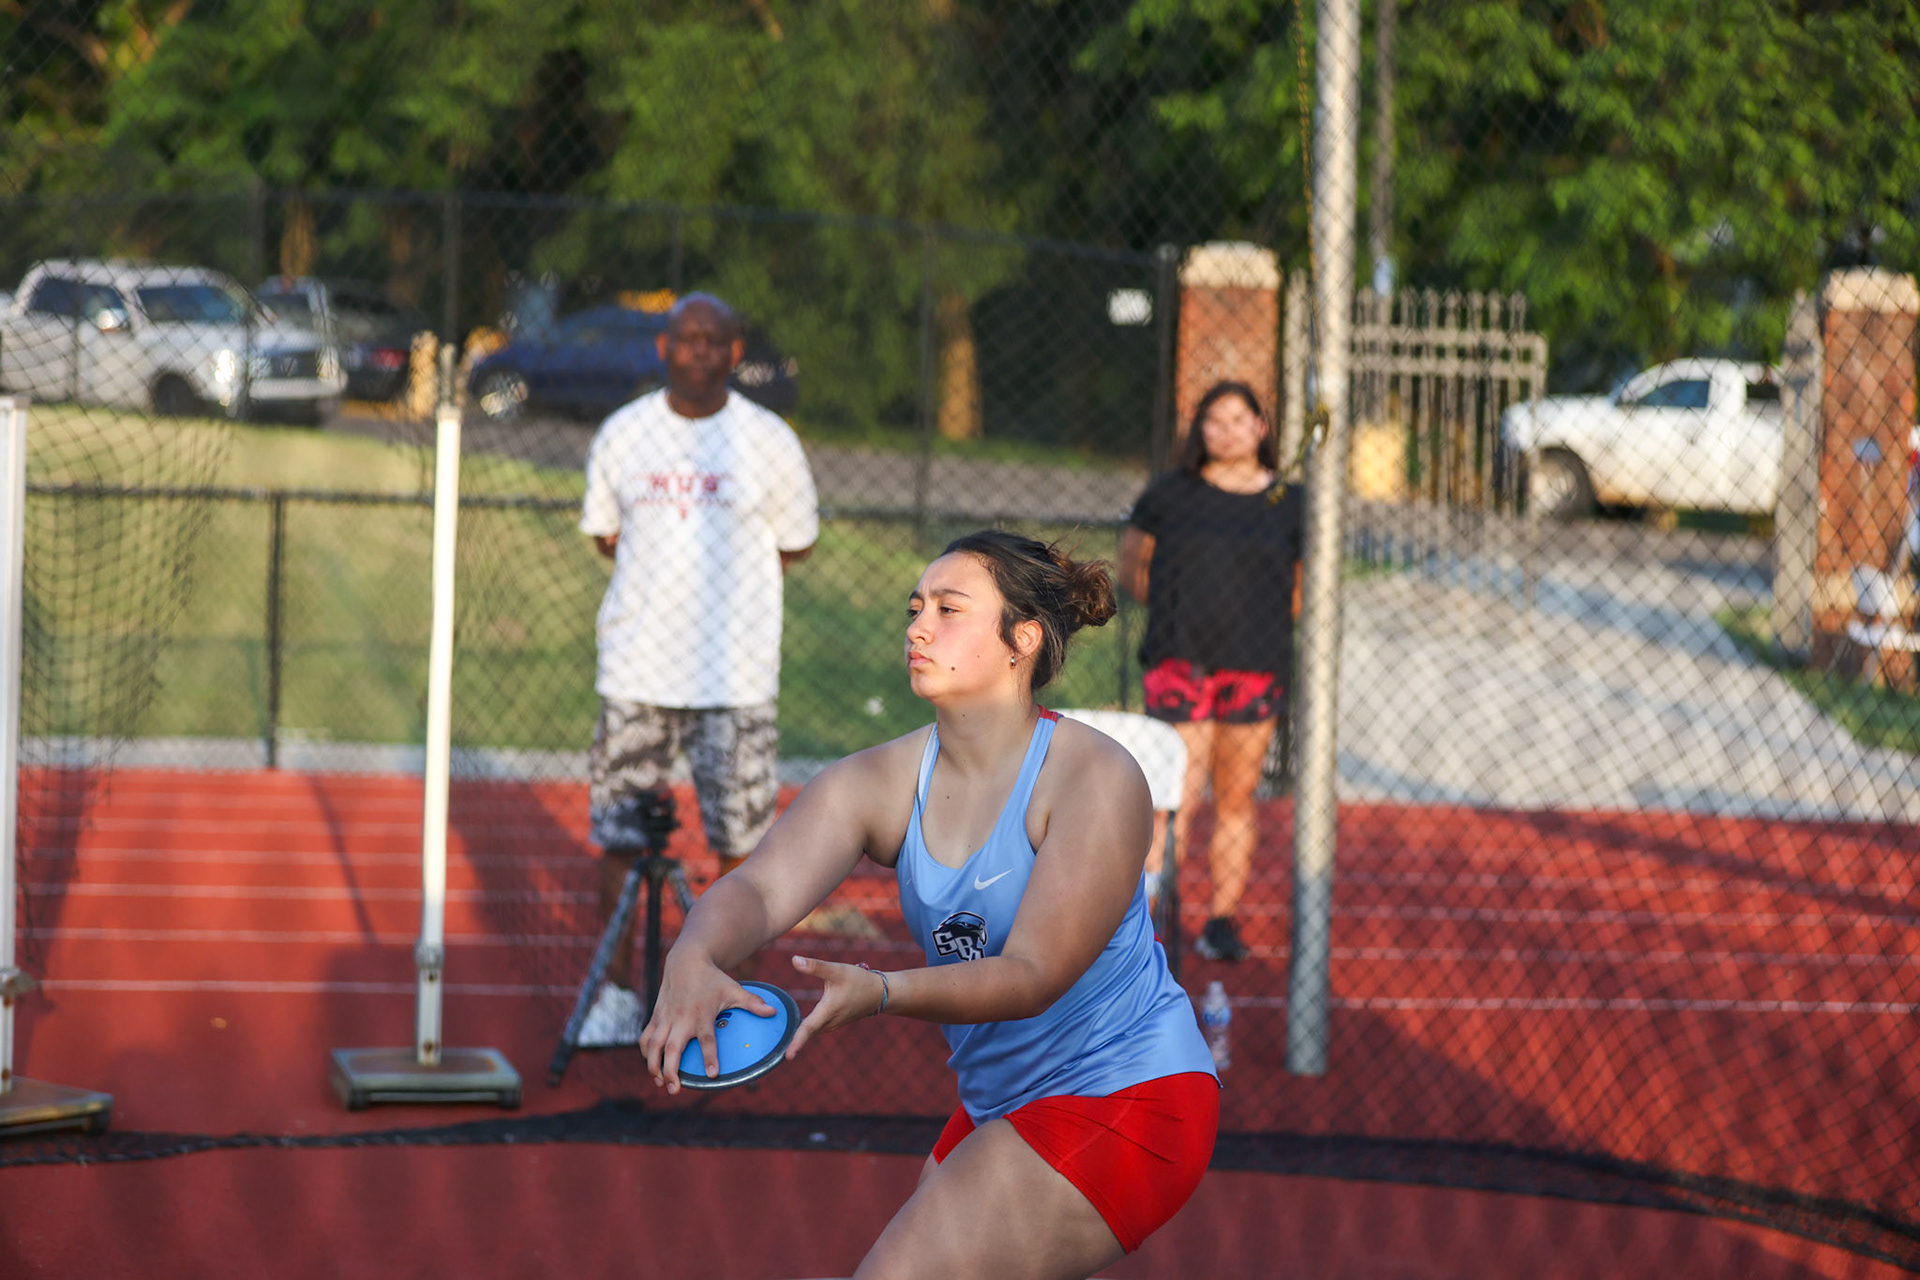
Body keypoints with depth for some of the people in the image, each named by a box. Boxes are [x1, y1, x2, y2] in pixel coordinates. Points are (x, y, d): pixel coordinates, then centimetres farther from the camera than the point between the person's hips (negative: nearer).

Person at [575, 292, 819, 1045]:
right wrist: (673, 570, 5)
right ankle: (618, 993, 14)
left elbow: (794, 545, 9)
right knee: (619, 836, 3)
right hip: (637, 671, 2)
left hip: (735, 679, -2)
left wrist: (723, 568, 2)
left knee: (740, 843, 0)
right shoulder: (622, 435, 4)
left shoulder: (770, 442, -1)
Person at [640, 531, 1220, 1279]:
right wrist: (692, 958, -42)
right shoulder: (874, 784, -2)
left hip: (1128, 1101, -8)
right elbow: (760, 889, -18)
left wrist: (880, 993, -42)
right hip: (1002, 1105, 8)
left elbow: (1032, 975, -25)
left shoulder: (1095, 780, -19)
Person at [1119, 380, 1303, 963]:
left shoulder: (1289, 504, 7)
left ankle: (1222, 921, 14)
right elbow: (1131, 565, 14)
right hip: (1181, 667, -2)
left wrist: (1264, 626, 5)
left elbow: (1301, 588, 17)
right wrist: (1176, 611, 6)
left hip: (1256, 669, 2)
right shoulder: (1171, 494, 3)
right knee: (1179, 798, -9)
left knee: (1237, 800, 7)